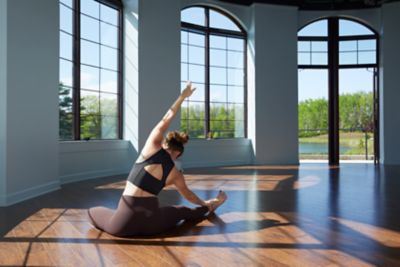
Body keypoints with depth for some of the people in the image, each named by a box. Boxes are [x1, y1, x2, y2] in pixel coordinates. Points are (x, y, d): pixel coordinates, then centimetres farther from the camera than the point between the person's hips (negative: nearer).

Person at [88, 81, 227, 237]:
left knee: (93, 212, 24)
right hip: (151, 225, 3)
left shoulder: (153, 147, -2)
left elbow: (165, 120, 9)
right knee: (181, 211, 34)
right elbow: (188, 195, 22)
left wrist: (182, 96, 15)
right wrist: (205, 203, 42)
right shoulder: (175, 174, 4)